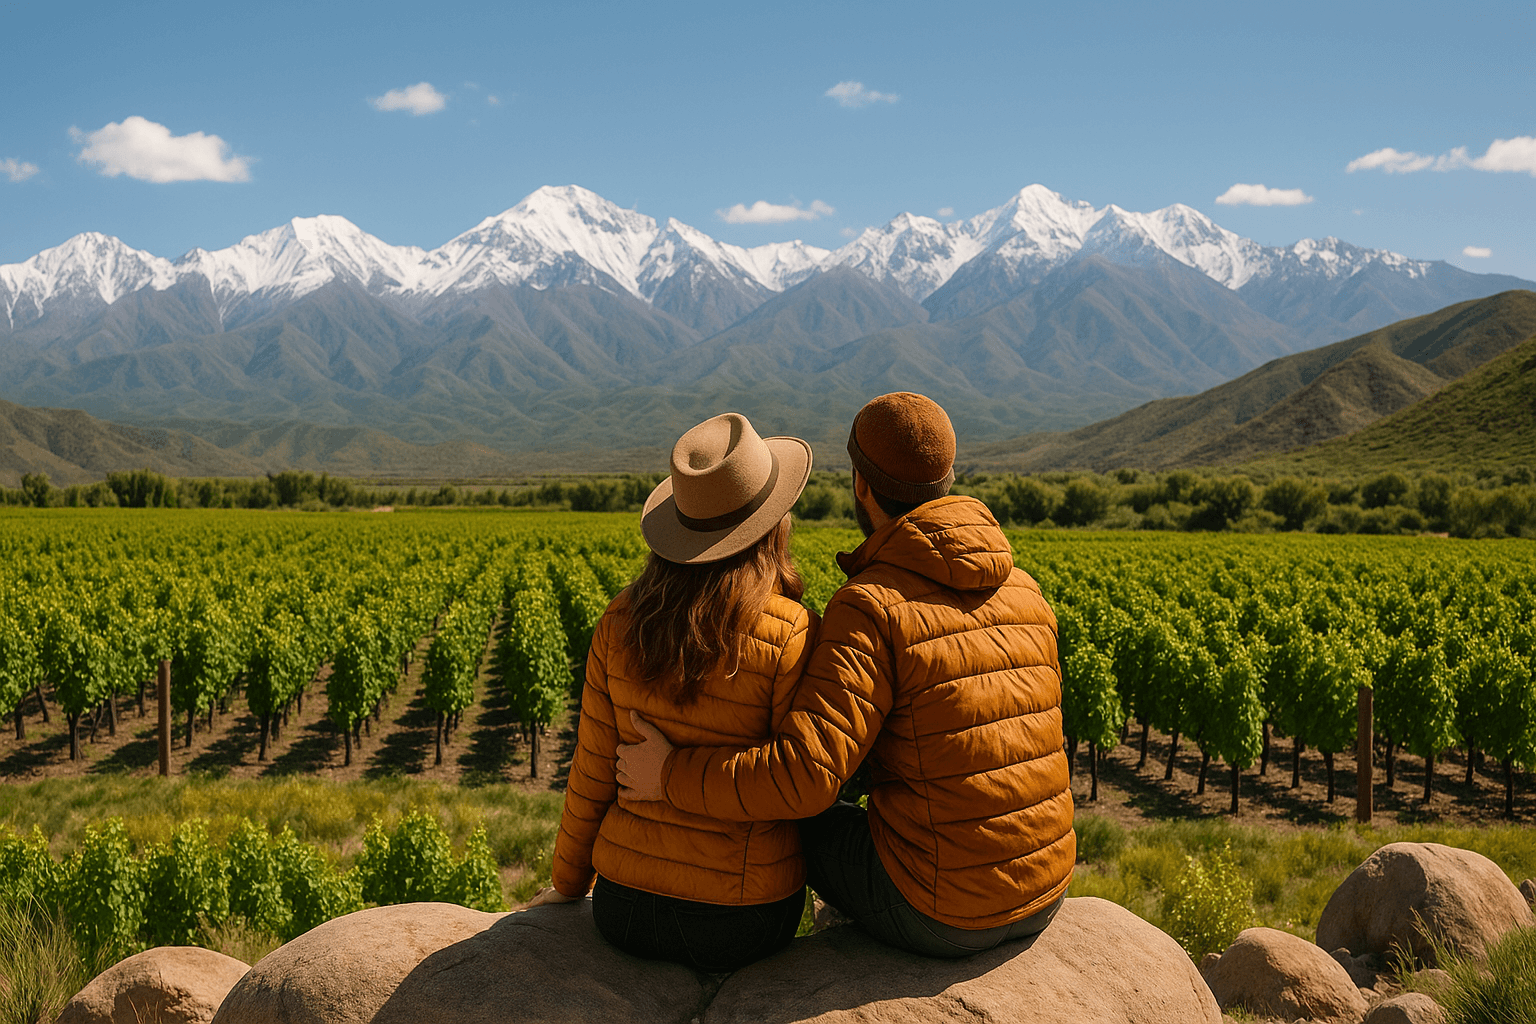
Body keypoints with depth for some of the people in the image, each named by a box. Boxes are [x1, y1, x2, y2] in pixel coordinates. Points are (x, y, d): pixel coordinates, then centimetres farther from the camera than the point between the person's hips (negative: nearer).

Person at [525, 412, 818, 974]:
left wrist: (568, 884, 14)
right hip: (743, 923, -3)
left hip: (627, 908, 3)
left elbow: (592, 771, 0)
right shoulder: (792, 634, -18)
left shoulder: (623, 620, -6)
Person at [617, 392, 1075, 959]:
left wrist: (670, 777, -15)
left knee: (809, 820, 24)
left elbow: (802, 778, -28)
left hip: (940, 913, -6)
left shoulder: (870, 607, -19)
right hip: (1044, 897, 6)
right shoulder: (1025, 593, 4)